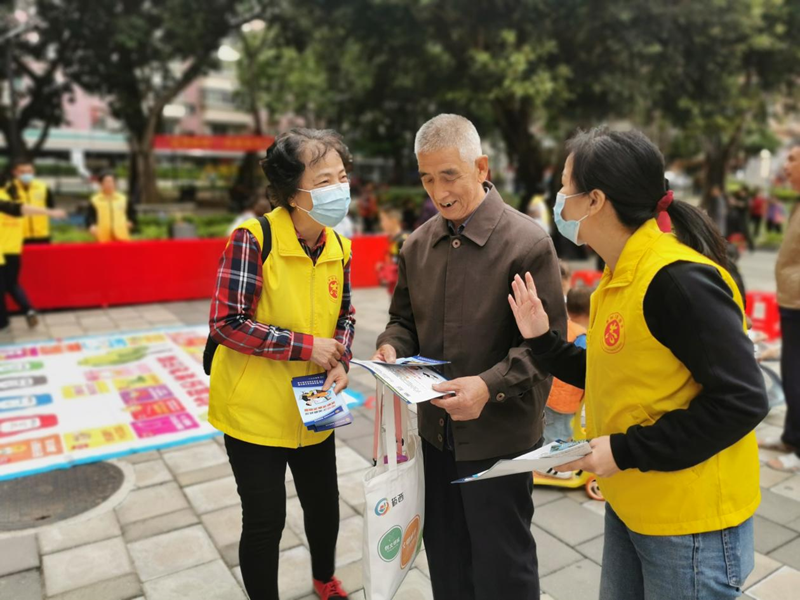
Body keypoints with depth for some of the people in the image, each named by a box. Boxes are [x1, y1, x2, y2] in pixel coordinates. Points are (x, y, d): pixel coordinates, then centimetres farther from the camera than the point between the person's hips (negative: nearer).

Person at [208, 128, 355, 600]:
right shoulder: (253, 239, -20)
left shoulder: (338, 248, -2)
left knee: (325, 505, 21)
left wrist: (341, 361, -9)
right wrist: (307, 346, -22)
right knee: (265, 521, 8)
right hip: (255, 411, -5)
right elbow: (227, 323, -22)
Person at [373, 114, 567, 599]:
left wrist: (490, 385, -28)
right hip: (436, 431, 5)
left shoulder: (528, 242, -14)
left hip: (500, 436, -5)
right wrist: (391, 348, -8)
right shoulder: (417, 245, 4)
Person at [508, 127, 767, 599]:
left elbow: (743, 400, -23)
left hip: (689, 523, -8)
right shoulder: (619, 278, 4)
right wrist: (543, 340, 1)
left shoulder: (678, 279, -23)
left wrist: (626, 451, -22)